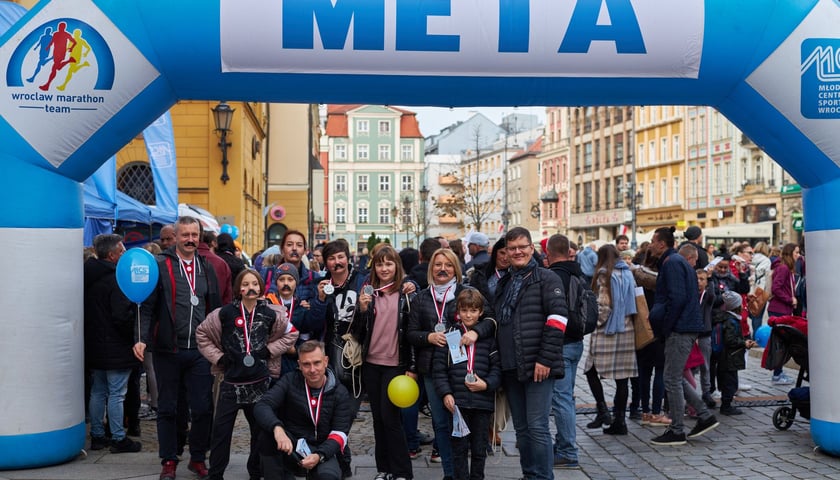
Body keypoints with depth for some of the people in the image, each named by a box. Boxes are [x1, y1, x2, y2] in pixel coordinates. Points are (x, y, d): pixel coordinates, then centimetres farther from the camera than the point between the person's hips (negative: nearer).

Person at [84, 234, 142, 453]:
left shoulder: (89, 276, 8)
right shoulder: (116, 279, -18)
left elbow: (87, 311, 14)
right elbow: (123, 316, -23)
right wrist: (136, 336, -9)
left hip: (94, 344, 8)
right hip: (116, 348, -8)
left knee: (98, 392, 15)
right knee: (116, 394, -1)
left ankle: (97, 435, 23)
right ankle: (119, 439, 5)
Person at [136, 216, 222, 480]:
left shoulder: (207, 268, 10)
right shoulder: (161, 266, -2)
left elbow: (215, 308, 14)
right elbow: (148, 307, -5)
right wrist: (143, 338, -18)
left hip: (200, 351, 3)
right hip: (168, 350, -3)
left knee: (203, 408, 4)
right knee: (168, 409, 8)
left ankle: (198, 458, 20)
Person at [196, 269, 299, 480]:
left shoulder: (270, 314, -2)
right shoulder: (225, 313, -5)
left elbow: (291, 334, 12)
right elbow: (201, 333, 8)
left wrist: (269, 350, 1)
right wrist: (217, 357, 0)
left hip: (260, 382, 1)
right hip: (231, 381, -1)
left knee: (261, 429, 11)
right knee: (221, 429, 1)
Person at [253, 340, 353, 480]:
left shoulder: (340, 393, -3)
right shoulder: (289, 381, -5)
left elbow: (340, 433, -9)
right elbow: (261, 407, -18)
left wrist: (319, 455, -29)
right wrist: (277, 428, -40)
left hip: (321, 450, -1)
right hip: (289, 447, 1)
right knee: (269, 435, -31)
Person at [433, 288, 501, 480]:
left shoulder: (489, 337, 4)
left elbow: (497, 368, 3)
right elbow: (439, 368, 2)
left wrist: (486, 384, -13)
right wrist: (445, 393, -7)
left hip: (482, 401, 0)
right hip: (457, 401, 0)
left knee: (479, 449, 10)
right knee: (459, 447, 6)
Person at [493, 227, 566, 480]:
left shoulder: (546, 278, -3)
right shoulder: (503, 283, 18)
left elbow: (558, 318, -13)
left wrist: (545, 359, -18)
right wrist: (498, 360, 15)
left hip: (537, 366, -7)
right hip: (511, 368, 7)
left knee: (537, 427, -6)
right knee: (521, 429, 13)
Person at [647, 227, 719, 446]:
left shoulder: (672, 263, -13)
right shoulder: (677, 261, 19)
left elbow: (677, 298, -22)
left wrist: (664, 328, -15)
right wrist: (664, 328, 18)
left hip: (679, 329, -10)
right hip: (687, 328, 10)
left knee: (672, 380, -3)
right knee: (675, 379, 16)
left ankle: (676, 431, 3)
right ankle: (705, 416, 18)